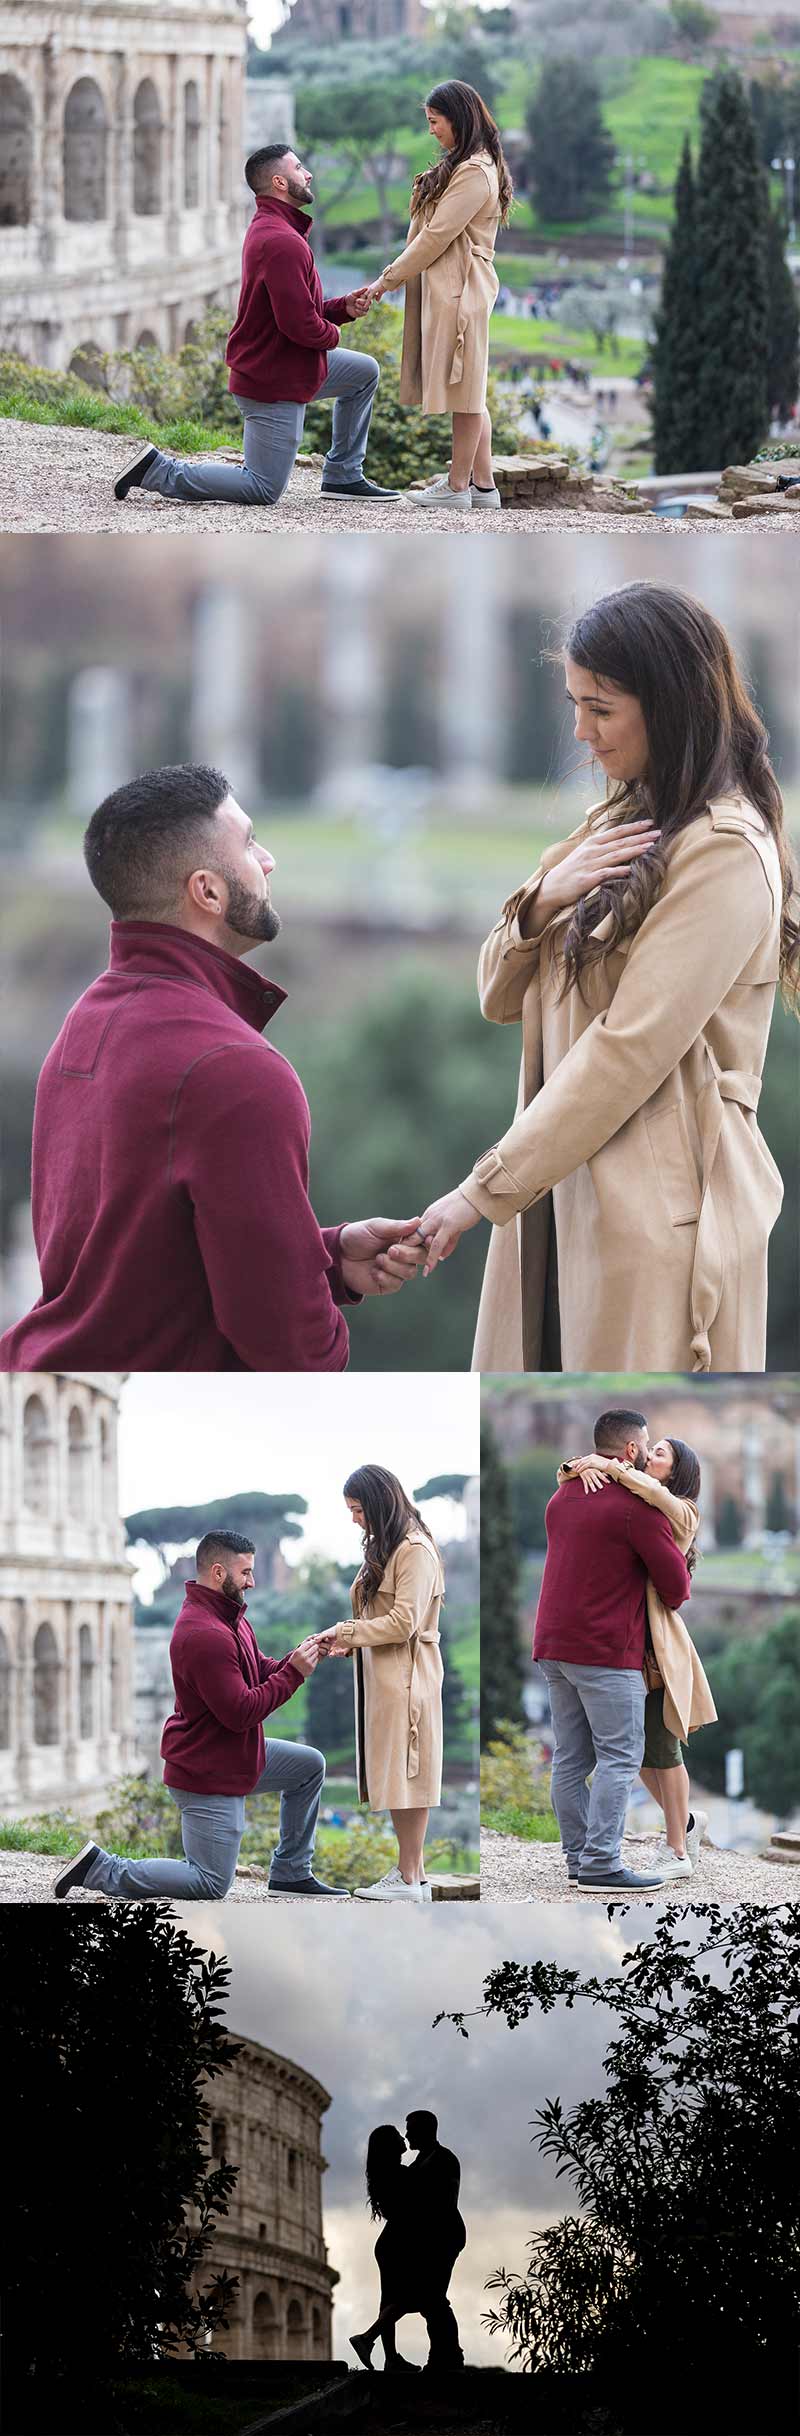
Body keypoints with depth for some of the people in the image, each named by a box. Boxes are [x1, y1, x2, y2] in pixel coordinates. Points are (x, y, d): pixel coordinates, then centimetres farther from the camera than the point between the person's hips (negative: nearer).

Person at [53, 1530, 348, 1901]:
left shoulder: (230, 1618, 7)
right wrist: (294, 1672, -22)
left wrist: (296, 1659, -7)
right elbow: (241, 1713, -28)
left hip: (236, 1756, 11)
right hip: (208, 1776, -11)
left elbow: (260, 1672, 12)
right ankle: (101, 1869, -1)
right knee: (212, 1885, -6)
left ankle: (290, 1873, 22)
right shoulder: (205, 1636, -28)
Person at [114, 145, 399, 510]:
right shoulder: (283, 243, -25)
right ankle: (159, 471, -1)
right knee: (264, 491, -4)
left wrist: (343, 307, 2)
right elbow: (299, 323, -29)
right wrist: (332, 334, -8)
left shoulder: (268, 229, 12)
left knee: (365, 371, 22)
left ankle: (343, 477, 23)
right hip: (275, 383, -11)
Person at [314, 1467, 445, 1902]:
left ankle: (412, 1880, -6)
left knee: (405, 1772, -7)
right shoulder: (384, 1547, 18)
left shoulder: (415, 1550, -13)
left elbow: (403, 1622, -18)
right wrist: (348, 1642, 7)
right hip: (380, 1673, 10)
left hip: (406, 1674, -10)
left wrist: (346, 1632, -13)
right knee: (393, 1772, 9)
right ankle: (405, 1869, 12)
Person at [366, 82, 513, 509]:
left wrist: (390, 278, -11)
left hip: (460, 290, -11)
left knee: (464, 389, -4)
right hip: (447, 286, 11)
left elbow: (437, 235, -18)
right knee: (467, 389, 12)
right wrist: (395, 275, 11)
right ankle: (483, 485, 15)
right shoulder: (461, 165, 16)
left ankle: (458, 487, 1)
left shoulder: (475, 174, -16)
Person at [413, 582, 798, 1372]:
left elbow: (630, 1049, -18)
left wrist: (485, 1189, -16)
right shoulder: (618, 823, 16)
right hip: (565, 1187, 8)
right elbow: (503, 998, 15)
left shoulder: (727, 853, -13)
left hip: (660, 1209, -8)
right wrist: (543, 902, -7)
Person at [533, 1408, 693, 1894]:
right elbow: (676, 1581, -8)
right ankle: (602, 1865, -12)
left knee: (571, 1758, 9)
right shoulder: (636, 1506, -11)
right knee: (620, 1758, -6)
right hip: (606, 1651, -8)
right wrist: (673, 1601, 14)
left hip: (553, 1643, 8)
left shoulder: (563, 1498, 14)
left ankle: (579, 1857, 11)